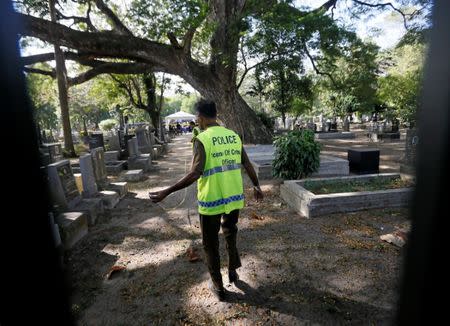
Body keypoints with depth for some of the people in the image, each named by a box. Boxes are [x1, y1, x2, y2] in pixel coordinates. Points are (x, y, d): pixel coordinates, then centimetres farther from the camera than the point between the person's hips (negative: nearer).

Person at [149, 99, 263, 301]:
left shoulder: (202, 139, -14)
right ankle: (233, 270, 43)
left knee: (211, 245, 15)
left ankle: (218, 287, 29)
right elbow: (248, 166, 7)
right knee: (230, 233, 31)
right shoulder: (234, 136, 3)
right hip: (234, 198, 6)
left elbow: (195, 174, -23)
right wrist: (257, 187, 21)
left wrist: (166, 192, -19)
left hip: (211, 201, -5)